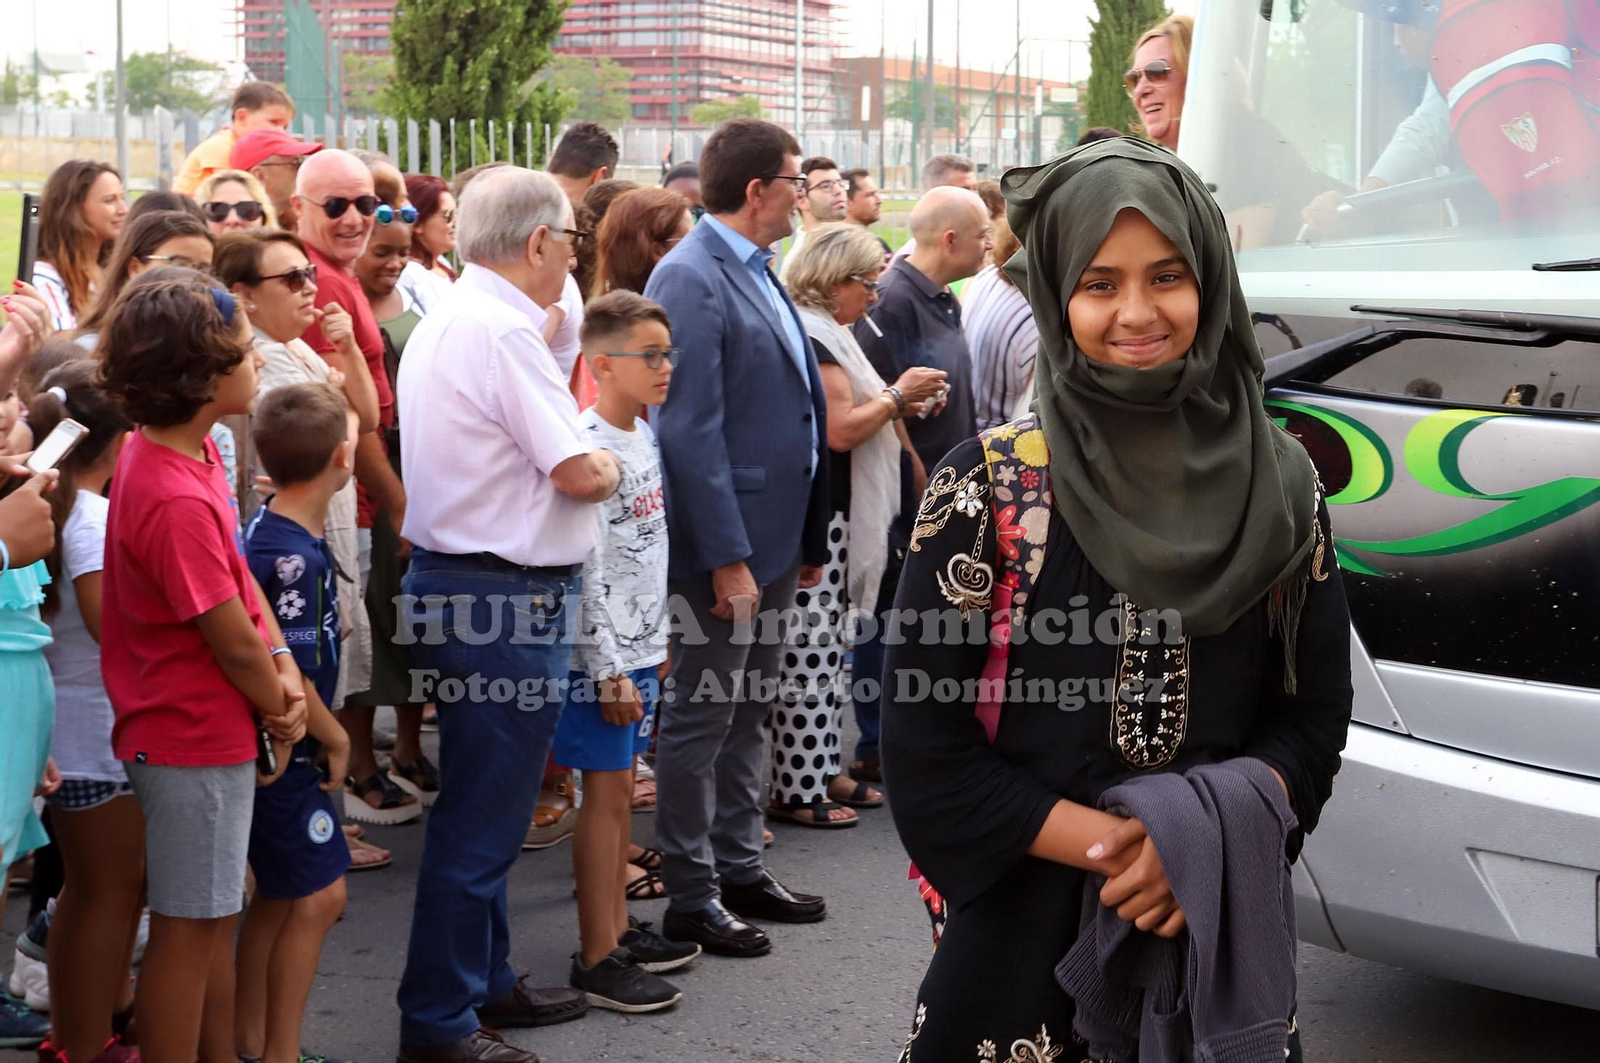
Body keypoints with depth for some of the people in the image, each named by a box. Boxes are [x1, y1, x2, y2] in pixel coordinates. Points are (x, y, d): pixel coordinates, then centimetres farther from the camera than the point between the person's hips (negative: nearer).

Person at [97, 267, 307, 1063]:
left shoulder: (189, 450, 1)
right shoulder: (175, 500, -29)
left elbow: (241, 577, 7)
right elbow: (232, 642, -20)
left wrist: (283, 668, -6)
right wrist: (280, 708, -4)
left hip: (204, 728, 10)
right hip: (197, 735, -10)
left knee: (213, 915, 21)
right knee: (189, 926, 3)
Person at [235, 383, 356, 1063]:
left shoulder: (267, 529, 6)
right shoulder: (293, 556, -23)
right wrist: (337, 739, -10)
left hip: (273, 748, 10)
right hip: (286, 751, -10)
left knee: (277, 896, 17)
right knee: (318, 896, -2)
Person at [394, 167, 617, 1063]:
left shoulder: (443, 322, 14)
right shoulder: (505, 332, -18)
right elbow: (580, 474, -19)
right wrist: (610, 463, 1)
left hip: (451, 577, 11)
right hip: (506, 596, -10)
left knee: (480, 808, 20)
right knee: (482, 818, -2)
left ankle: (485, 983, 33)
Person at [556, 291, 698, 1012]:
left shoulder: (642, 436, 10)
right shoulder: (589, 450, -19)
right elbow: (585, 571, -21)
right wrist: (609, 672, -20)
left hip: (640, 646, 9)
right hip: (603, 654, -9)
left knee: (620, 784, 16)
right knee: (606, 791, -3)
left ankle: (617, 928, 27)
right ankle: (597, 959, 6)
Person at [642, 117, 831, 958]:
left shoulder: (755, 272, 12)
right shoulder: (692, 278, -16)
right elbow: (692, 431, -21)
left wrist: (807, 540, 16)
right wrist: (727, 558, -22)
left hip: (774, 536, 9)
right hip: (725, 542, -9)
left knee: (747, 713, 17)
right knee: (701, 718, 2)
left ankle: (739, 868, 28)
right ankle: (691, 896, 12)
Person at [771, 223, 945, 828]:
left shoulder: (825, 334, 18)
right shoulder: (814, 337, -15)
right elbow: (840, 429, -21)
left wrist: (897, 405, 12)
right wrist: (898, 394, -8)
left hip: (832, 513, 11)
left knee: (827, 650, 15)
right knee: (809, 652, -6)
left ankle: (821, 772, 22)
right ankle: (796, 791, -1)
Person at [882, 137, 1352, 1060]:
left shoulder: (1280, 486, 0)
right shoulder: (989, 488, -8)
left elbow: (1315, 716, 2)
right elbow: (925, 751, -9)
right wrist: (1120, 845, -16)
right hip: (1024, 935, -2)